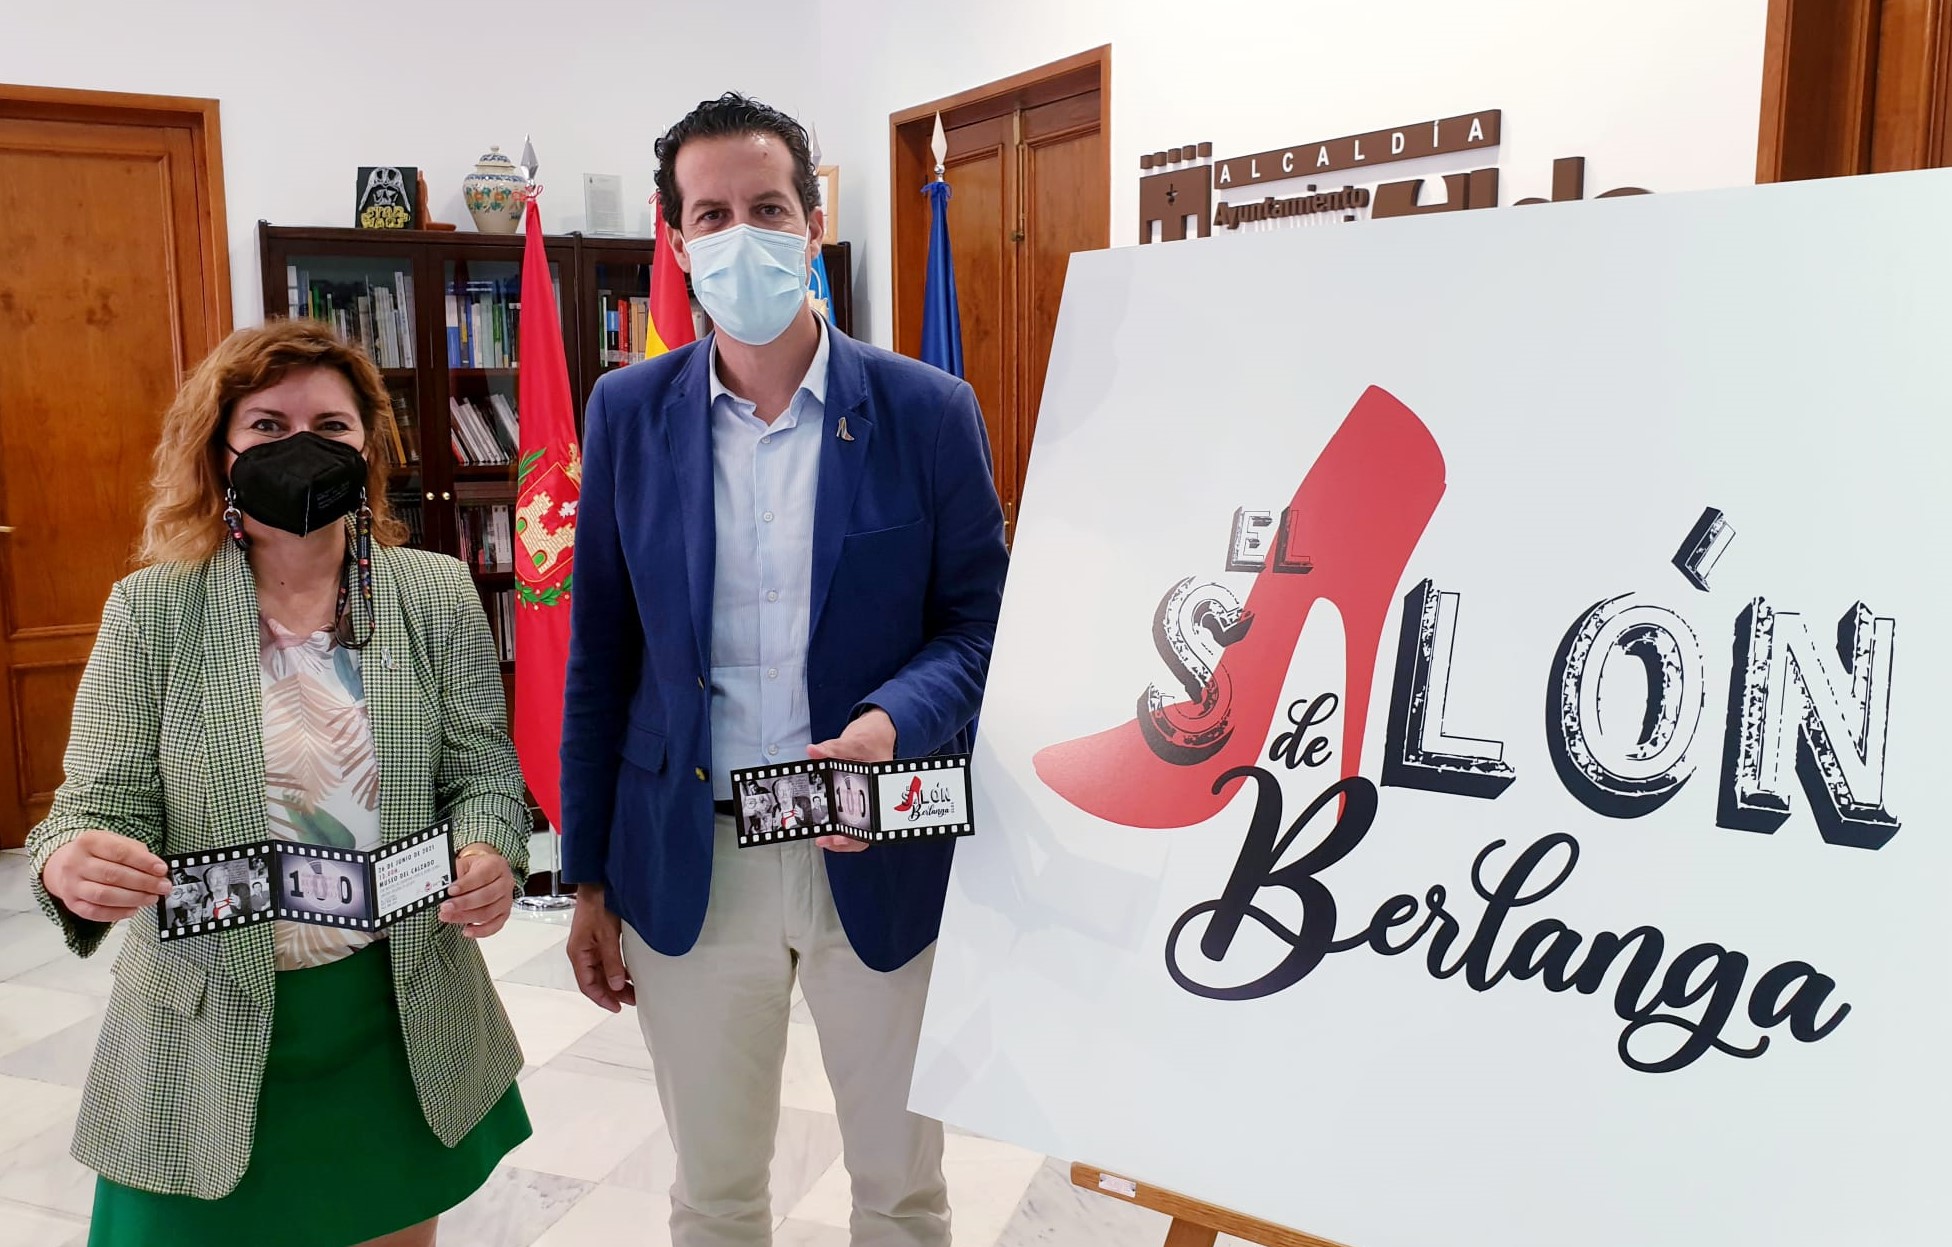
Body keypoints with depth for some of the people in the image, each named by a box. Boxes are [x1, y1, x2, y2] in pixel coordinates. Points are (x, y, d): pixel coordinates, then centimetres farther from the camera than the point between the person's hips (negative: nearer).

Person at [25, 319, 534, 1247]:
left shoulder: (437, 594, -4)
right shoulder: (150, 610, -5)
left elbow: (484, 774, -1)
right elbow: (104, 802, -7)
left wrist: (487, 855, -21)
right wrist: (70, 864, -29)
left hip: (405, 1017, 2)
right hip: (210, 1032, -1)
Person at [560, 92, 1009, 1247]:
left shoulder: (928, 410, -6)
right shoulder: (629, 413, 0)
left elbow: (984, 620, -3)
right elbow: (602, 656, 4)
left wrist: (894, 722, -24)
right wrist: (588, 879, 5)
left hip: (879, 860, -1)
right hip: (687, 867, 2)